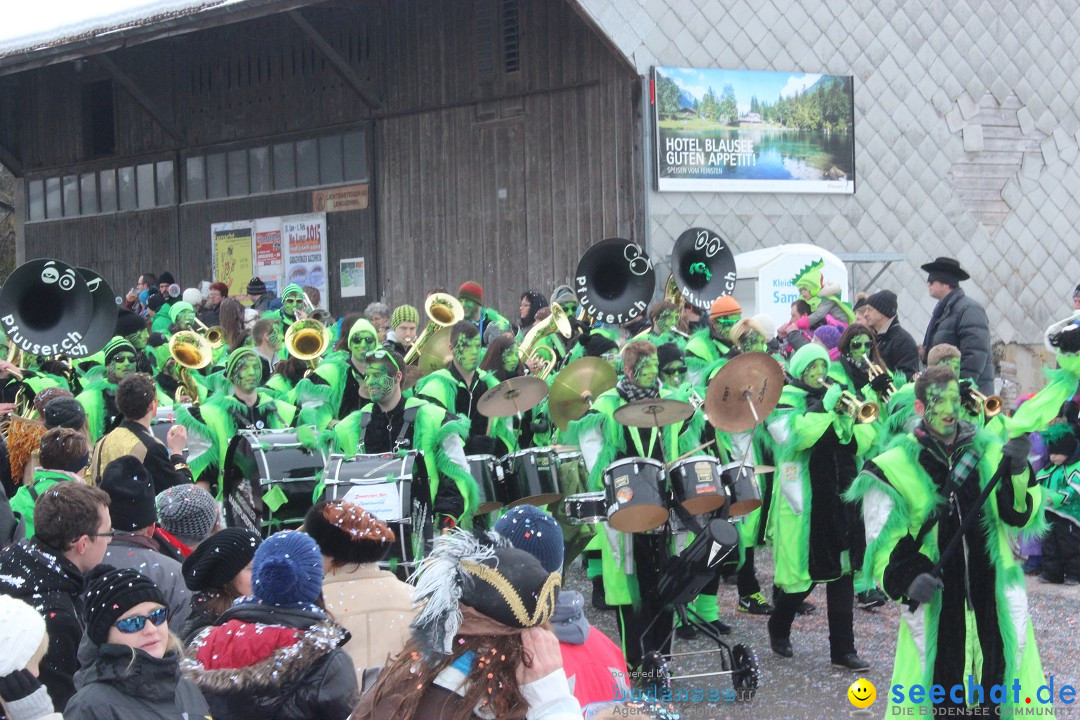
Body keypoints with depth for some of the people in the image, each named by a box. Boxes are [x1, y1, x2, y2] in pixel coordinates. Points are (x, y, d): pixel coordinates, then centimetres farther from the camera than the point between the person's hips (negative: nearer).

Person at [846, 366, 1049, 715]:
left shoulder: (989, 452, 5)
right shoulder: (896, 467, -3)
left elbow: (1023, 516, -2)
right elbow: (883, 542, -4)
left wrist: (1017, 472, -19)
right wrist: (907, 577, -21)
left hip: (996, 602, 3)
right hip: (934, 607, -2)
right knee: (944, 699, 3)